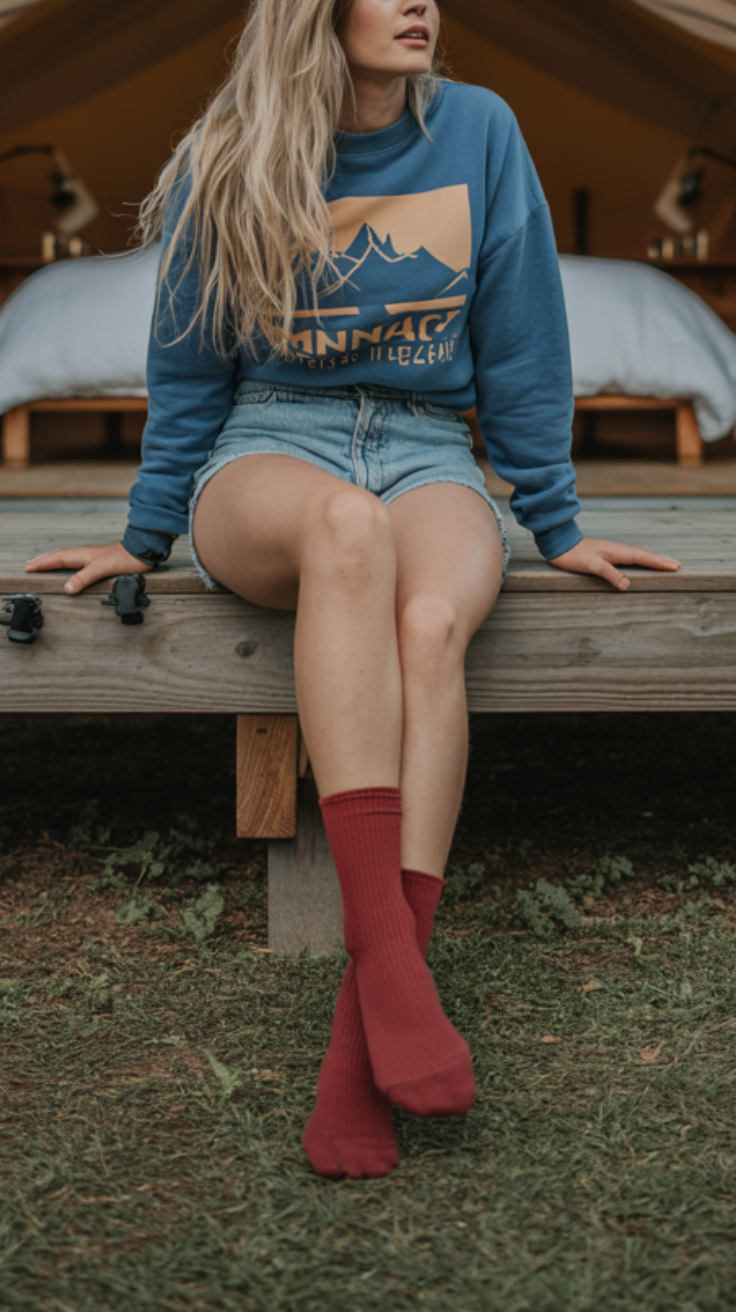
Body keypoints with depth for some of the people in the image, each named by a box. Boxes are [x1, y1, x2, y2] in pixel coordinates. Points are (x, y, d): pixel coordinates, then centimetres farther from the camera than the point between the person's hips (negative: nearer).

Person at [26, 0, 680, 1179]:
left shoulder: (478, 132, 3)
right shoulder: (225, 165, 1)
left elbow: (521, 345, 7)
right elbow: (188, 372, 9)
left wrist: (557, 527, 8)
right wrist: (145, 538, 11)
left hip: (428, 458, 1)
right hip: (266, 455, -1)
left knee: (431, 624, -35)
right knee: (347, 523, -39)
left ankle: (359, 1035, -37)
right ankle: (389, 954, -43)